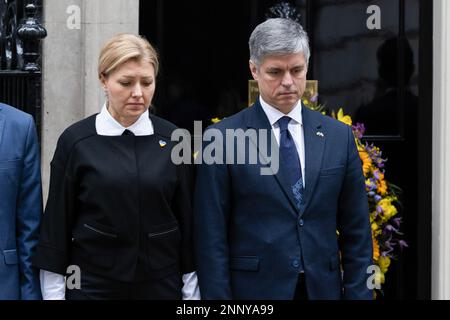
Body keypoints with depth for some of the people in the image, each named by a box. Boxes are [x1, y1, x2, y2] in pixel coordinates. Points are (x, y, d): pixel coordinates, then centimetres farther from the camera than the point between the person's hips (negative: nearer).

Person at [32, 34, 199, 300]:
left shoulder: (172, 139, 0)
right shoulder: (76, 141, -5)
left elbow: (187, 220, 4)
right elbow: (56, 224, -2)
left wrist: (191, 291, 3)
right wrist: (53, 292, -3)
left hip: (162, 285, 2)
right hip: (92, 285, -2)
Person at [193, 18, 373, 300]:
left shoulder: (339, 136, 4)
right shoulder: (223, 139, -6)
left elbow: (356, 232, 5)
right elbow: (212, 237, -6)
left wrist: (357, 294, 0)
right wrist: (218, 297, -11)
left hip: (323, 288, 3)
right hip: (254, 290, -3)